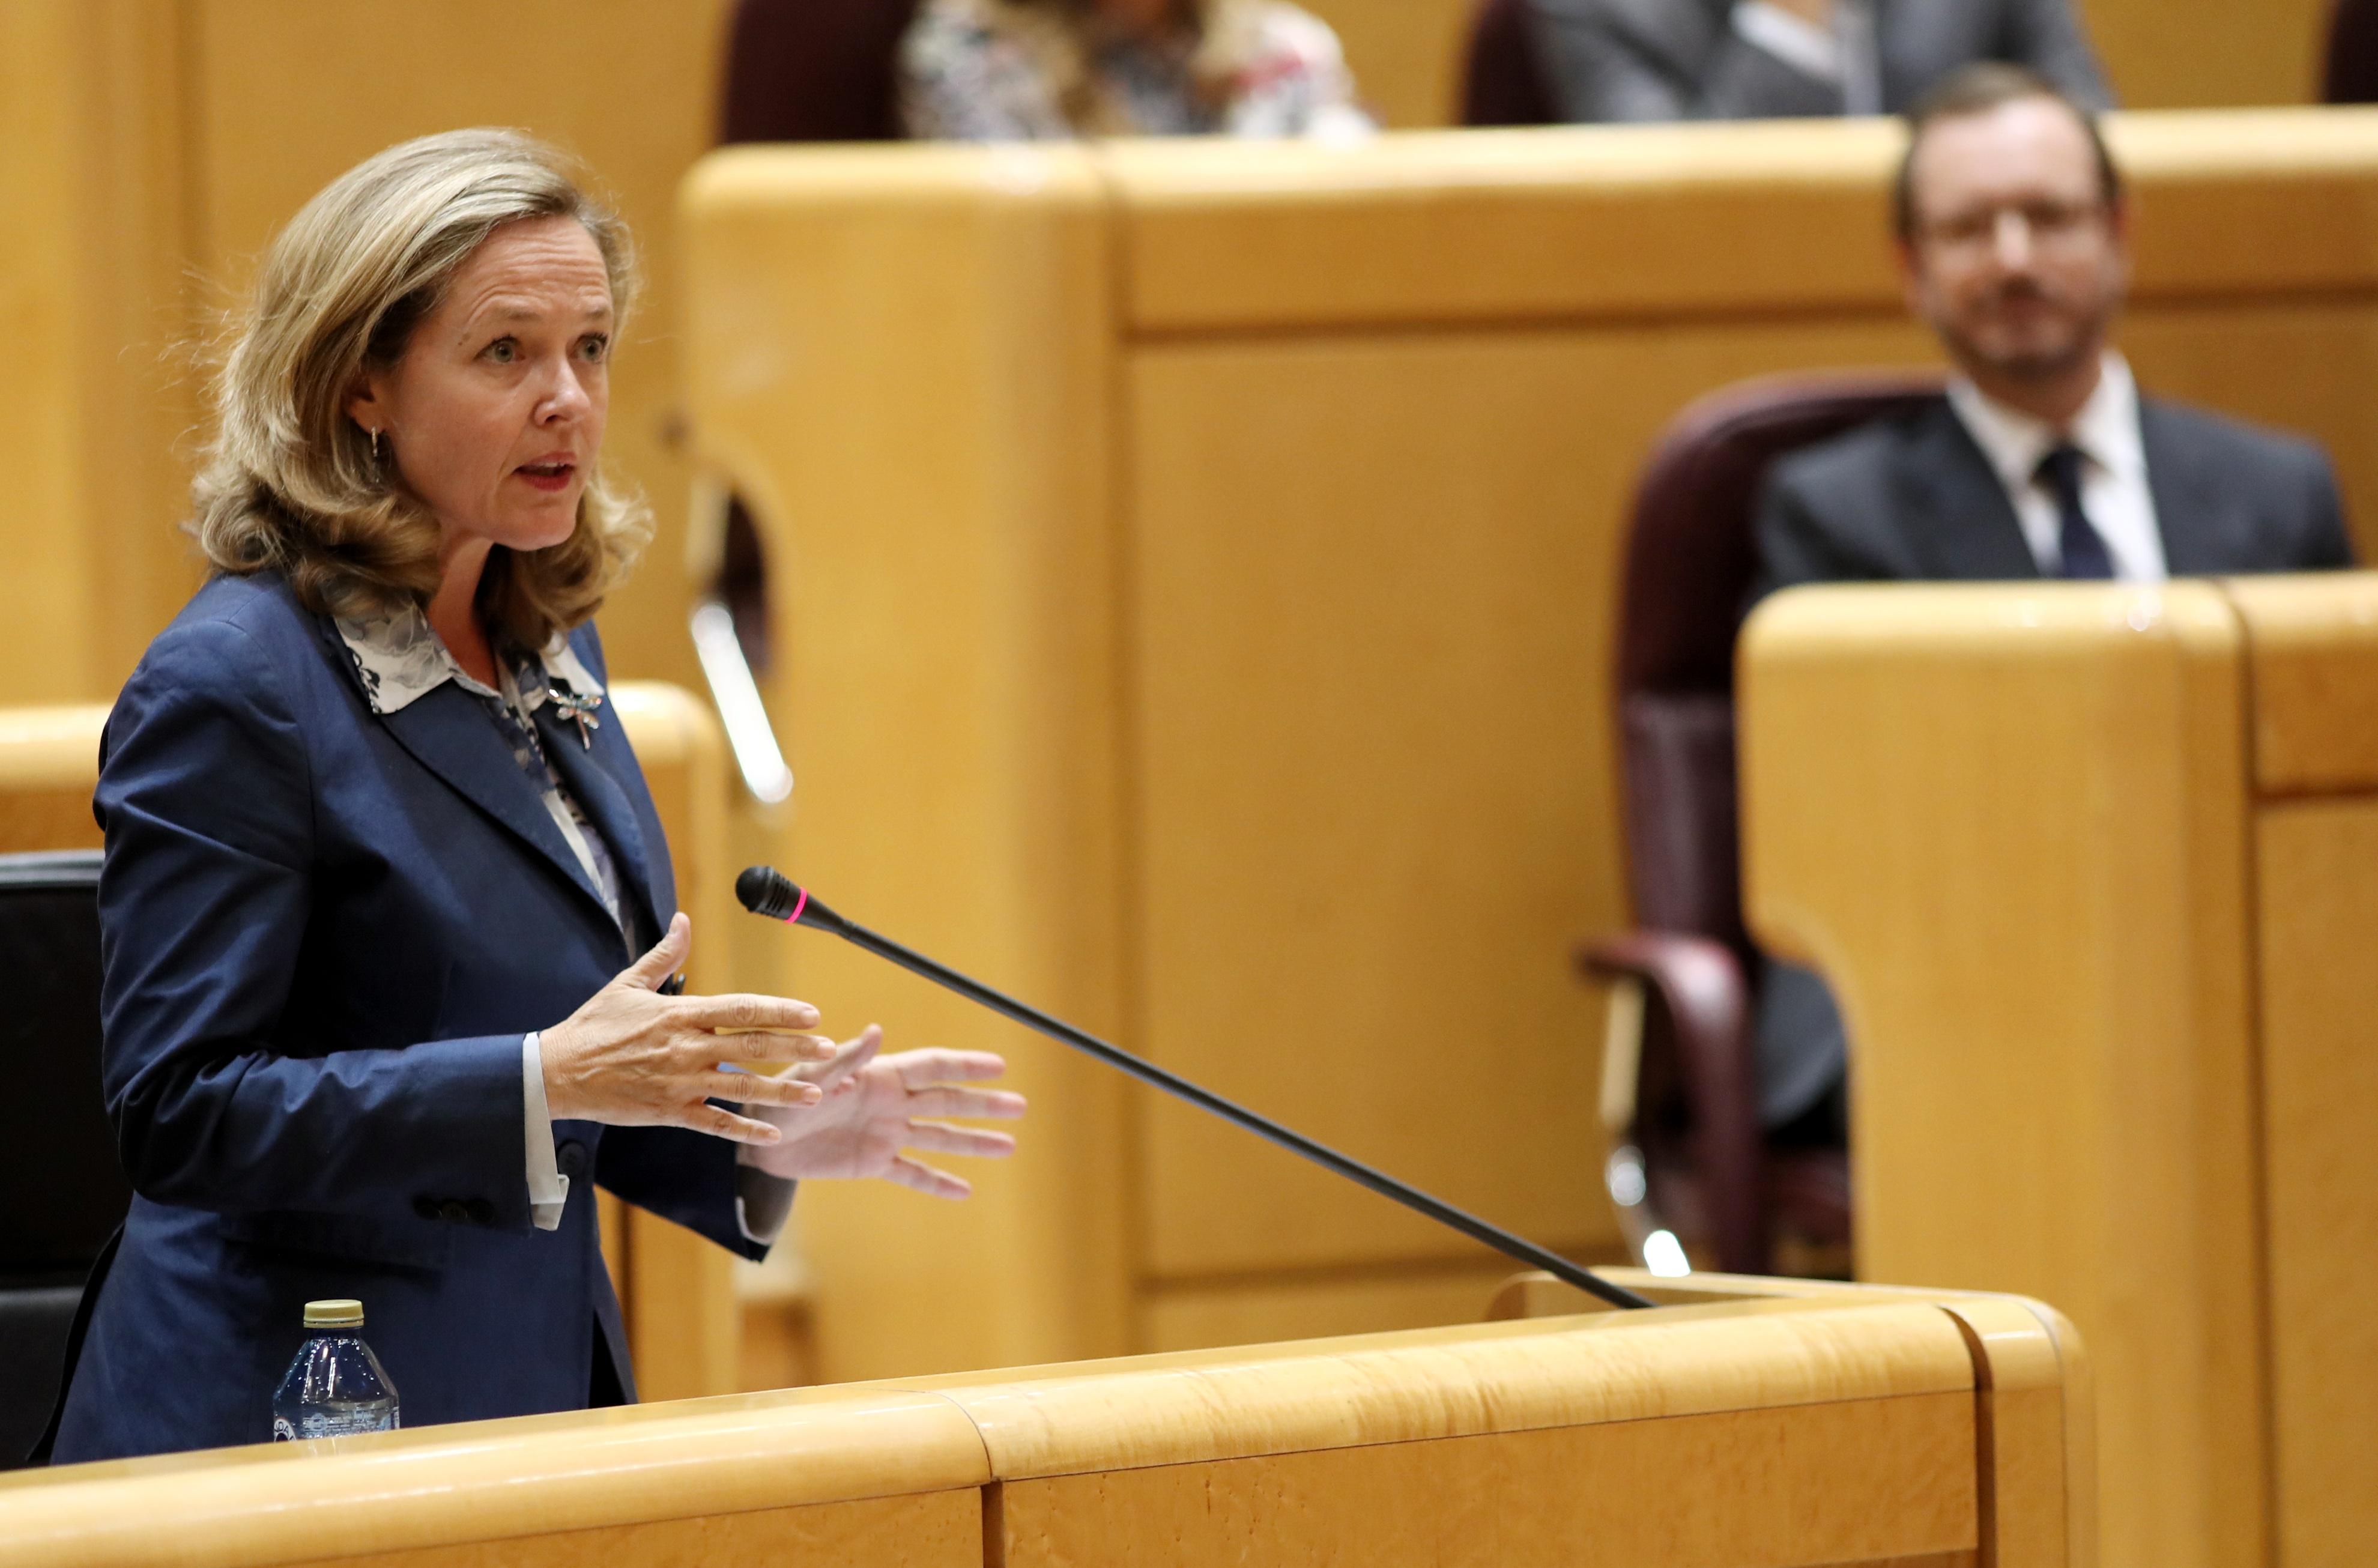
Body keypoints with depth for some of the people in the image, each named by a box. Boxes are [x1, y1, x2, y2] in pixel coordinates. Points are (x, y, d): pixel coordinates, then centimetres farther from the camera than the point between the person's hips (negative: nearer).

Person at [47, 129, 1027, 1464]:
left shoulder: (547, 651, 13)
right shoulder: (233, 688, -13)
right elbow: (181, 1115, -19)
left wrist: (757, 1140, 4)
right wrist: (545, 1082, -24)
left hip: (543, 1394, 7)